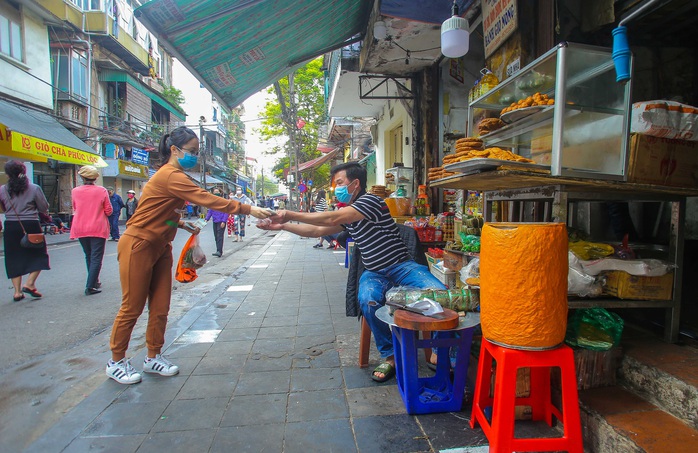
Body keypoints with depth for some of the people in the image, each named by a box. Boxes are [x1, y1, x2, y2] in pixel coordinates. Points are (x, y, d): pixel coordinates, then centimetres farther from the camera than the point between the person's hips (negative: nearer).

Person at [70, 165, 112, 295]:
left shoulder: (75, 191, -1)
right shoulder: (102, 191, -9)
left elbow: (75, 209, 10)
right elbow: (108, 210, -4)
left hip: (80, 229, 4)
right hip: (98, 229, -4)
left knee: (88, 257, 18)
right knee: (96, 258, -1)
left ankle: (94, 282, 28)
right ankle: (90, 287, -8)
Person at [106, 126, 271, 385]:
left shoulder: (172, 175, 11)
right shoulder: (171, 176, -21)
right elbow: (209, 200, -29)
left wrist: (182, 224, 1)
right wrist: (247, 209, -29)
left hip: (159, 247, 9)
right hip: (138, 246, -9)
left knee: (160, 307, 11)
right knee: (132, 308, 4)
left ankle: (153, 357, 26)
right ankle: (116, 362, 22)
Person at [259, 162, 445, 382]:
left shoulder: (370, 200, -12)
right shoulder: (346, 213, 16)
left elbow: (333, 219, -22)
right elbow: (317, 230, 20)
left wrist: (291, 214, -15)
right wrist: (282, 225, 13)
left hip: (402, 266, -5)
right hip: (375, 273, 6)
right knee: (368, 301, -30)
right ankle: (390, 356, -13)